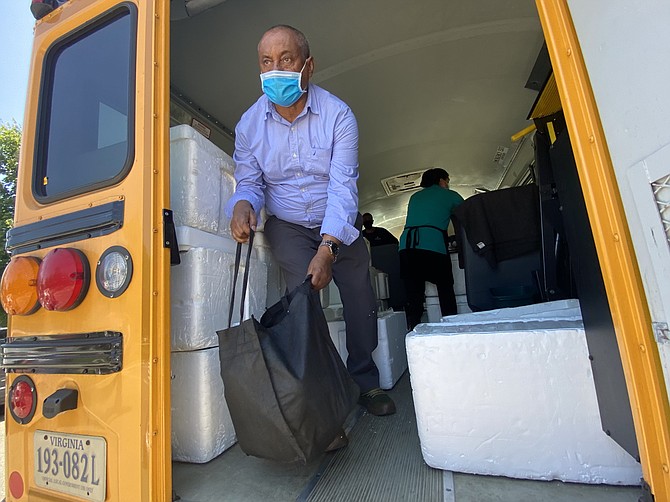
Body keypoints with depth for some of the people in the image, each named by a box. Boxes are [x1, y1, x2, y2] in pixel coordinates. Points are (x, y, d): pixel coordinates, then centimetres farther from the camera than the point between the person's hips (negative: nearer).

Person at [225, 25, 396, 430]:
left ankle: (365, 381, 26)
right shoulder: (249, 124, -5)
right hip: (287, 226, 1)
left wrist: (327, 247, -34)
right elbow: (249, 182, -1)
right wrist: (243, 205, -27)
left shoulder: (338, 115, -14)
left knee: (361, 302, 1)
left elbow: (342, 187, -22)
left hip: (339, 228, 0)